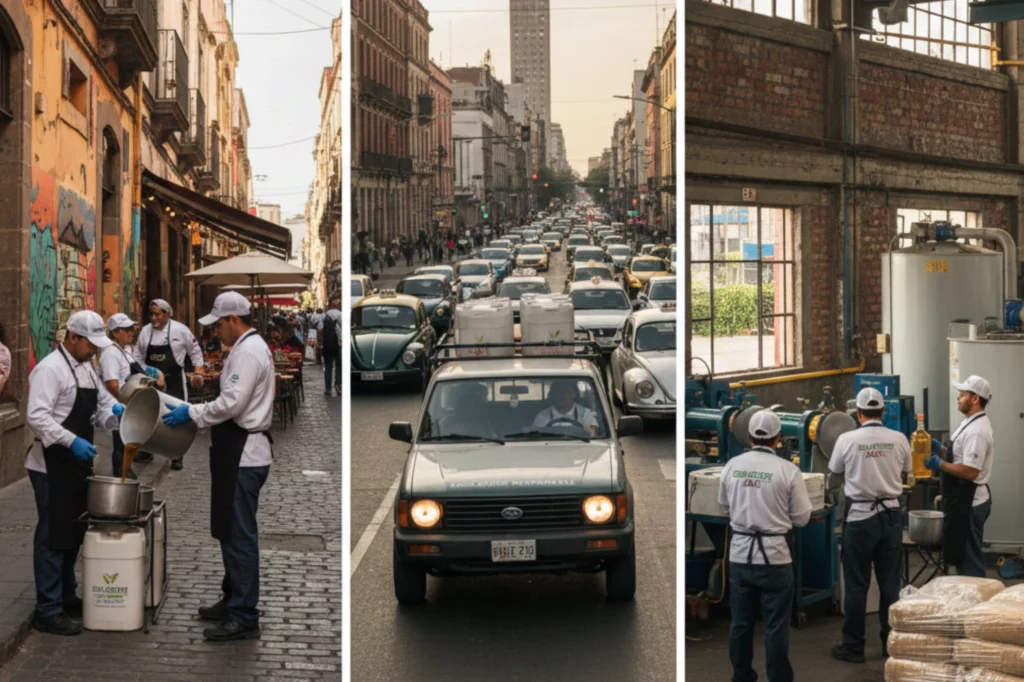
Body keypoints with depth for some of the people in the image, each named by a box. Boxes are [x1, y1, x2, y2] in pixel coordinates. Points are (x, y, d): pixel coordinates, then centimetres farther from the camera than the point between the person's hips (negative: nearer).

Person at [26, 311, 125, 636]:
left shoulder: (86, 368, 13)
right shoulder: (50, 369, -16)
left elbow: (101, 402, 21)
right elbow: (37, 417, -24)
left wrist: (116, 411, -1)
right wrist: (72, 441, -30)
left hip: (77, 463, 9)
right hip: (53, 466, -9)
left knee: (74, 533, 17)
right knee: (53, 536, -5)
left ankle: (66, 597, 30)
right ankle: (48, 611, 0)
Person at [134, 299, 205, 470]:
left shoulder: (180, 330, -10)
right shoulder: (145, 331, 1)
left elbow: (195, 351, -2)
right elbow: (139, 355, 10)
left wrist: (198, 373, -9)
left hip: (174, 380, -4)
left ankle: (177, 457, 9)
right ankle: (146, 451, 26)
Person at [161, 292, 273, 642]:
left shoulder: (248, 352, -16)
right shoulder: (249, 348, 17)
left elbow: (232, 403, -23)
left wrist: (192, 413, -13)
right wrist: (192, 412, 16)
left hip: (244, 455, -11)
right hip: (241, 451, 11)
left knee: (239, 535, -8)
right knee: (231, 531, 18)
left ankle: (244, 617, -5)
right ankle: (233, 600, 28)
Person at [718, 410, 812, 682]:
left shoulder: (732, 466, -2)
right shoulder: (787, 470, -12)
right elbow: (801, 517, -6)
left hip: (739, 553, 4)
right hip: (774, 555, -3)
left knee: (740, 621, 13)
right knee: (775, 626, 3)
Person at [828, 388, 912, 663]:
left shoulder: (847, 440, -10)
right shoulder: (899, 440, -3)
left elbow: (834, 480, 5)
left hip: (859, 517, -2)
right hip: (890, 516, 3)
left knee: (857, 585, 4)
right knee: (890, 583, 10)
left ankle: (853, 647, 10)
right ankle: (892, 643, 16)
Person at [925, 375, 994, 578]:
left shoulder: (977, 431, -20)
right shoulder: (970, 424, 12)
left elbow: (970, 471, -26)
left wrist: (940, 465, -18)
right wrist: (940, 449, 8)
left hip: (969, 504, -11)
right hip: (965, 501, 11)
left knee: (968, 559, -2)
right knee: (963, 556, 17)